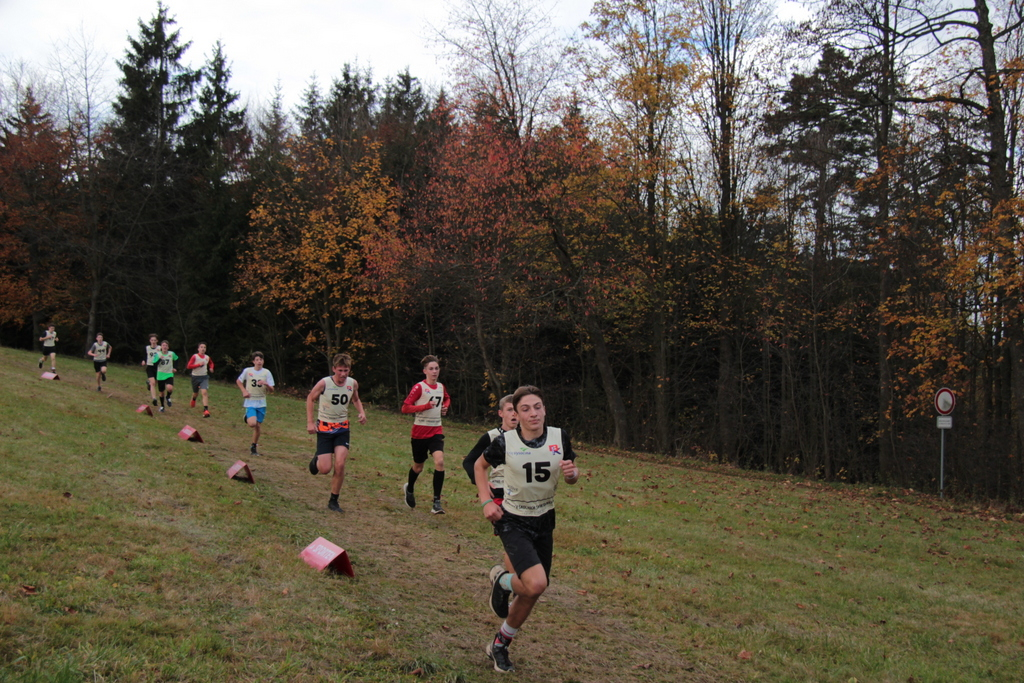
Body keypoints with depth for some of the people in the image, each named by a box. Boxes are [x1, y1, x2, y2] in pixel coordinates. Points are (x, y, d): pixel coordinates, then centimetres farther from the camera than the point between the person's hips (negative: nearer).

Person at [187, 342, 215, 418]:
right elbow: (189, 366, -14)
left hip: (204, 377, 1)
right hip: (195, 377, -1)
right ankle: (193, 399, 56)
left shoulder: (207, 357, 3)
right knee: (196, 393, 16)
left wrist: (211, 368, 5)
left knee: (204, 392, -19)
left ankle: (206, 410, -24)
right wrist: (199, 364, -20)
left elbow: (211, 363, 26)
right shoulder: (194, 356, -9)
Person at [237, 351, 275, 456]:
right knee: (252, 423, -21)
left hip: (261, 403, 2)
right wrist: (244, 391, -2)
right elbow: (238, 381, 13)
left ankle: (254, 447, 21)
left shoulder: (266, 372, -1)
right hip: (250, 402, -2)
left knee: (258, 426, 4)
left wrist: (266, 384, -23)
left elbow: (272, 389, -2)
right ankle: (247, 418, 16)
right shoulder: (247, 371, -3)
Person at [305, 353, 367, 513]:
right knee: (325, 469, -7)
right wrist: (310, 422, -6)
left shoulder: (353, 384, -5)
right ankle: (317, 459, 32)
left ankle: (333, 501, 4)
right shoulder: (324, 383, -16)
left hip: (342, 428, 2)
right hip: (324, 428, -2)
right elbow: (310, 399, 0)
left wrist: (362, 412, -4)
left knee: (340, 465, -13)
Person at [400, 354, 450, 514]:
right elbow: (405, 408, -15)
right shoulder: (419, 387, -11)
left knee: (439, 461, -20)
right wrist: (426, 406, -24)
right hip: (420, 431, -3)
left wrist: (445, 407, 7)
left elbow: (447, 398, 29)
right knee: (418, 466, 12)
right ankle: (409, 489, 46)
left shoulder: (441, 387, 6)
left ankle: (437, 501, -15)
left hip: (436, 431, 3)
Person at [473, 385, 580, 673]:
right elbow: (479, 465, 4)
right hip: (513, 521, -4)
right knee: (536, 583, -24)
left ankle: (500, 644, 37)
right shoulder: (505, 442, -15)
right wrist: (486, 501, -6)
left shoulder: (560, 438, -7)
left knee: (531, 592, 13)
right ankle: (502, 580, 12)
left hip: (544, 521, 4)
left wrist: (572, 473, -18)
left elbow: (572, 476, 6)